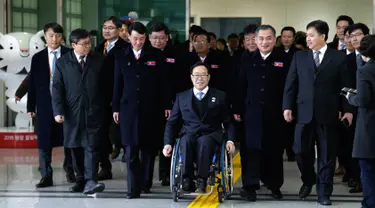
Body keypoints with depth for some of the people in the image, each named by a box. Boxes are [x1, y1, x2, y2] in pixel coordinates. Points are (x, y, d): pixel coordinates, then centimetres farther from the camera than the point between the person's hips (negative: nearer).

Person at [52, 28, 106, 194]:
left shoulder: (98, 60, 5)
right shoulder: (62, 62, 4)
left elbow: (106, 85, 7)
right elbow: (57, 88, 1)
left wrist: (107, 106, 2)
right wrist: (58, 111, -8)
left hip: (94, 111, -1)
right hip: (72, 112, 1)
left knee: (92, 146, -9)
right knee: (76, 148, 8)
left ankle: (90, 181, -16)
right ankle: (80, 180, 18)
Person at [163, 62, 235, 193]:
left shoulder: (220, 96, 13)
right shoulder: (181, 97, 16)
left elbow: (228, 122, 12)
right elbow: (172, 123, 16)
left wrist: (230, 140, -5)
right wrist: (168, 143, 2)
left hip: (211, 136, -1)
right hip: (189, 135, 1)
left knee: (204, 141, -37)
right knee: (186, 141, -35)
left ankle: (201, 181, -37)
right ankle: (187, 180, -32)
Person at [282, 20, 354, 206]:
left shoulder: (338, 57, 2)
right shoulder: (299, 56, 8)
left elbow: (345, 86, 2)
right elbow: (291, 83, 7)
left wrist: (348, 109, -3)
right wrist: (287, 106, -1)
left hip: (328, 113, -2)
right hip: (304, 112, 2)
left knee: (327, 154, 3)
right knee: (301, 151, 2)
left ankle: (324, 192, 13)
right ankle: (308, 181, 28)